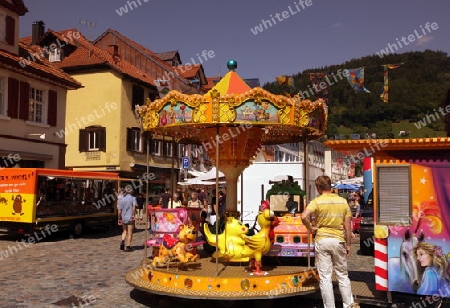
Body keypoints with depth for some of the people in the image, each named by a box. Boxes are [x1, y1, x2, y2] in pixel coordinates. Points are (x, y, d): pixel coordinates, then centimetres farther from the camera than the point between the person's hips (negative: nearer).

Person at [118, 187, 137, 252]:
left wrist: (119, 219, 11)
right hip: (130, 218, -4)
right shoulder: (133, 198, -4)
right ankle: (128, 246, 4)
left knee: (124, 231, 20)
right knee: (130, 232, 4)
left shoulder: (121, 199, 6)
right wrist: (133, 215, -20)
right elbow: (134, 207, -22)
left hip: (123, 218, 4)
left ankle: (122, 241, -2)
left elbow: (119, 211, 4)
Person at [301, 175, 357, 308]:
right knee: (343, 275, 19)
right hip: (338, 241, 3)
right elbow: (348, 227, 2)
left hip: (322, 241, -3)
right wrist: (348, 245, 11)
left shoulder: (317, 201, -8)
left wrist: (310, 229, -7)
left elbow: (304, 217, -25)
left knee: (325, 277, 5)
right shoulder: (343, 201, 1)